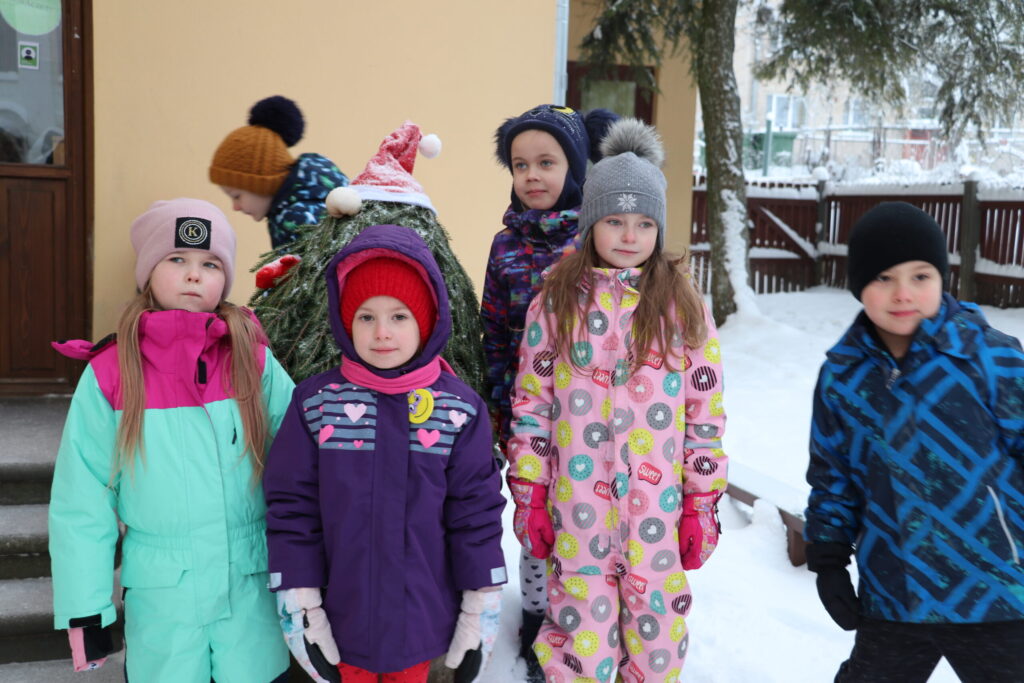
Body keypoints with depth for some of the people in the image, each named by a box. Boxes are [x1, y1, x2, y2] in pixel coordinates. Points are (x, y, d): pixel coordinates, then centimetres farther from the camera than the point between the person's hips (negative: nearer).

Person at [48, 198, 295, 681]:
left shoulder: (255, 363, -4)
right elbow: (81, 501, -2)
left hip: (252, 586, 1)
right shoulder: (110, 375, -6)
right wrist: (84, 611, -1)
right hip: (160, 593, 0)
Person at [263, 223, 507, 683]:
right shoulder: (314, 404, -9)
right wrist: (299, 605, -6)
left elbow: (476, 510, -6)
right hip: (343, 619, 0)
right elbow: (291, 506, -6)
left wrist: (482, 608, -4)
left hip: (422, 621, 0)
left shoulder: (460, 410, -9)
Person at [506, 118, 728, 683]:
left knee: (657, 620, 10)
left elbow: (706, 413, 2)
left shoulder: (683, 307, 1)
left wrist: (702, 504, 2)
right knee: (581, 623, 8)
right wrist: (529, 495, 1)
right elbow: (531, 403, 3)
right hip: (576, 503, 0)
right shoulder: (556, 302, 1)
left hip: (658, 503, 1)